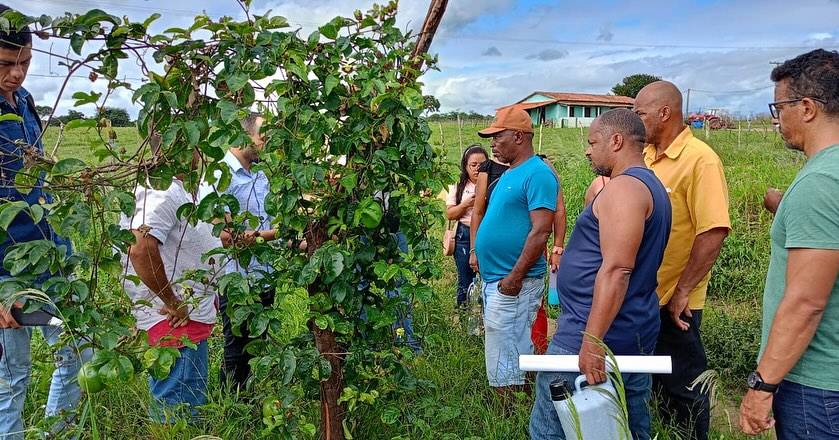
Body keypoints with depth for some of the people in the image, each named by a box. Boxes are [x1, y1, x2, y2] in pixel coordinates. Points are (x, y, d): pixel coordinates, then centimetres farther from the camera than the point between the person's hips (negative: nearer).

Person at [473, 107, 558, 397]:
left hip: (513, 284, -10)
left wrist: (514, 278, -21)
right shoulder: (509, 174, 15)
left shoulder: (538, 174, -15)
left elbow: (540, 232, -22)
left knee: (505, 370, -3)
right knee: (516, 359, 19)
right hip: (495, 279, 10)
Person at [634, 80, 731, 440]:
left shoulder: (700, 159, -16)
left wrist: (681, 293, -20)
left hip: (672, 302, -7)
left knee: (681, 387, 9)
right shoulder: (645, 156, 6)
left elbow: (714, 233, -22)